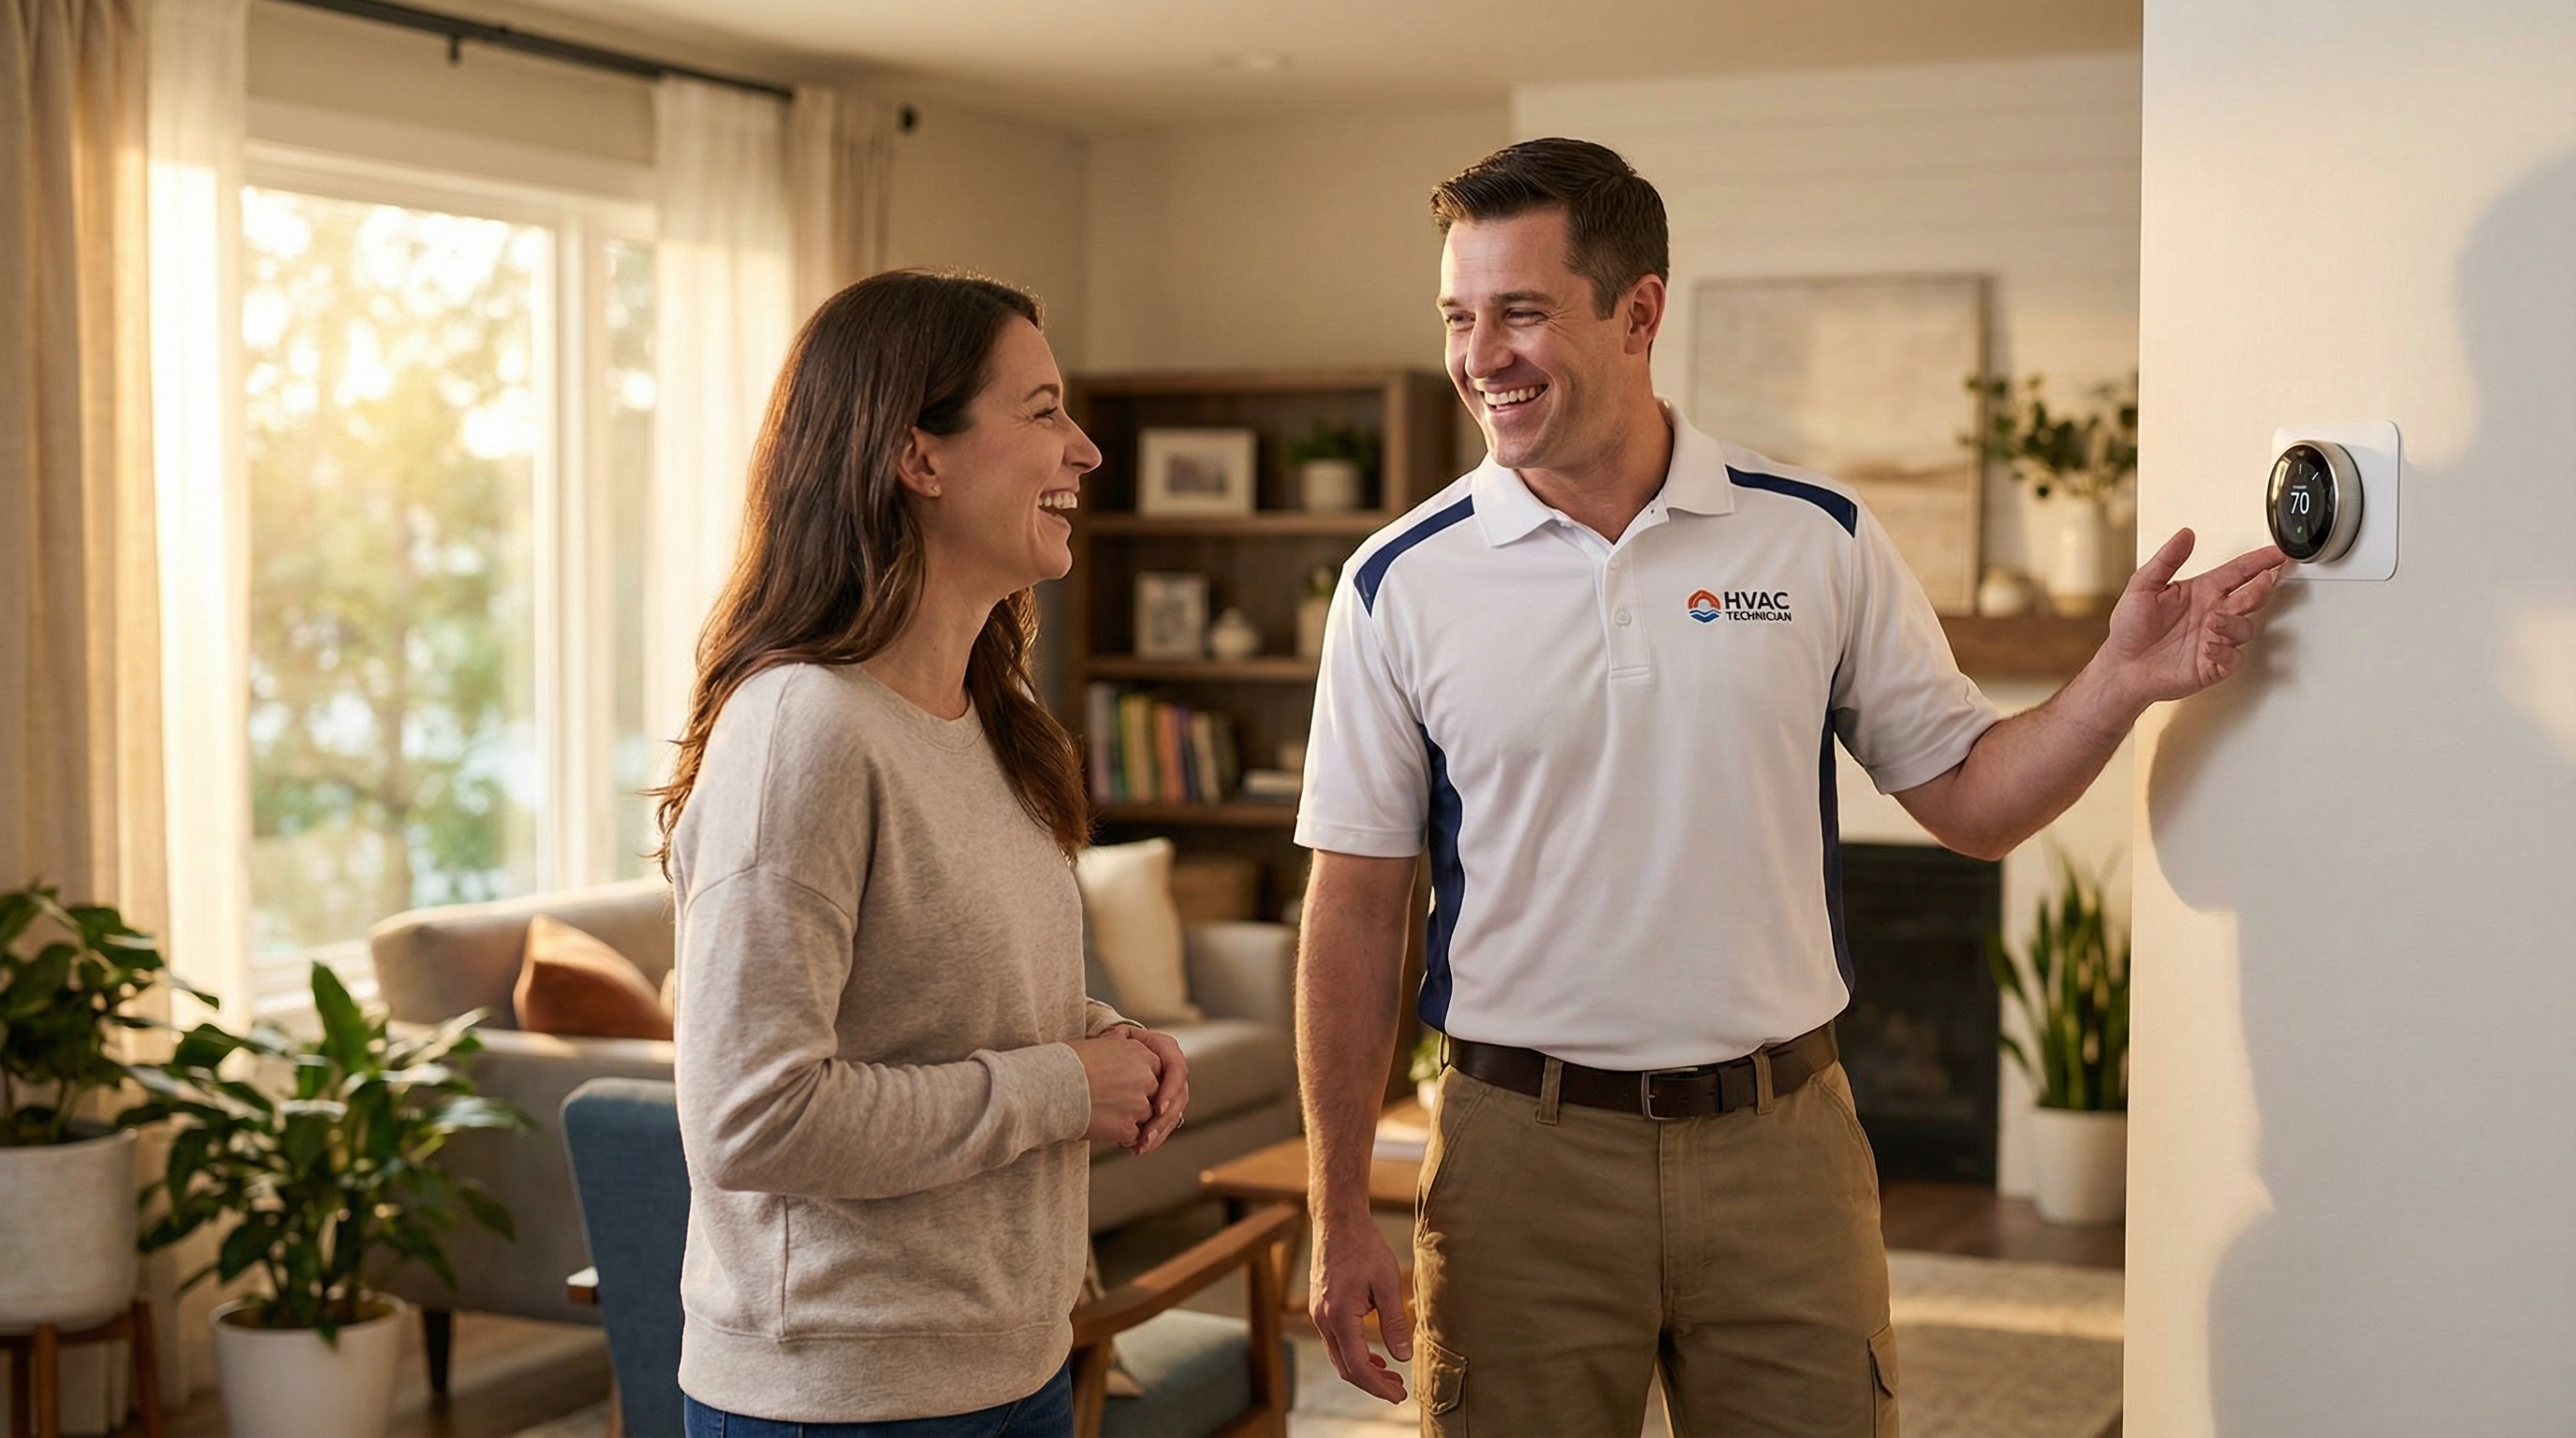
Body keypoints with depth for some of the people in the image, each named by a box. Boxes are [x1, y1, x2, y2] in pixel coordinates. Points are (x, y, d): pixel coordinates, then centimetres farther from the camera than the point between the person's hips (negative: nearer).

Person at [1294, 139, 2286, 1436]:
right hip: (1523, 1151, -1)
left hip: (1782, 1141, 1)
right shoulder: (1400, 585, -2)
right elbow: (1357, 910, 0)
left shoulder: (1818, 540, 0)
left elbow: (1971, 805, 6)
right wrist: (1340, 1218, -2)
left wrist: (2120, 682, -13)